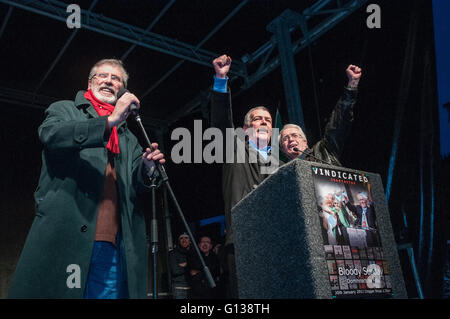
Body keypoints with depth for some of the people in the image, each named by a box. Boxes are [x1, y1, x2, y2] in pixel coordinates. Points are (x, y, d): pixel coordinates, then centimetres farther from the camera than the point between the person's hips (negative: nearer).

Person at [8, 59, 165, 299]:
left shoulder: (127, 137, 23)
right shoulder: (64, 110, 15)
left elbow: (136, 184, 15)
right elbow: (50, 134, -8)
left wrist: (147, 169, -9)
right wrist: (110, 121, -16)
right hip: (63, 236, -3)